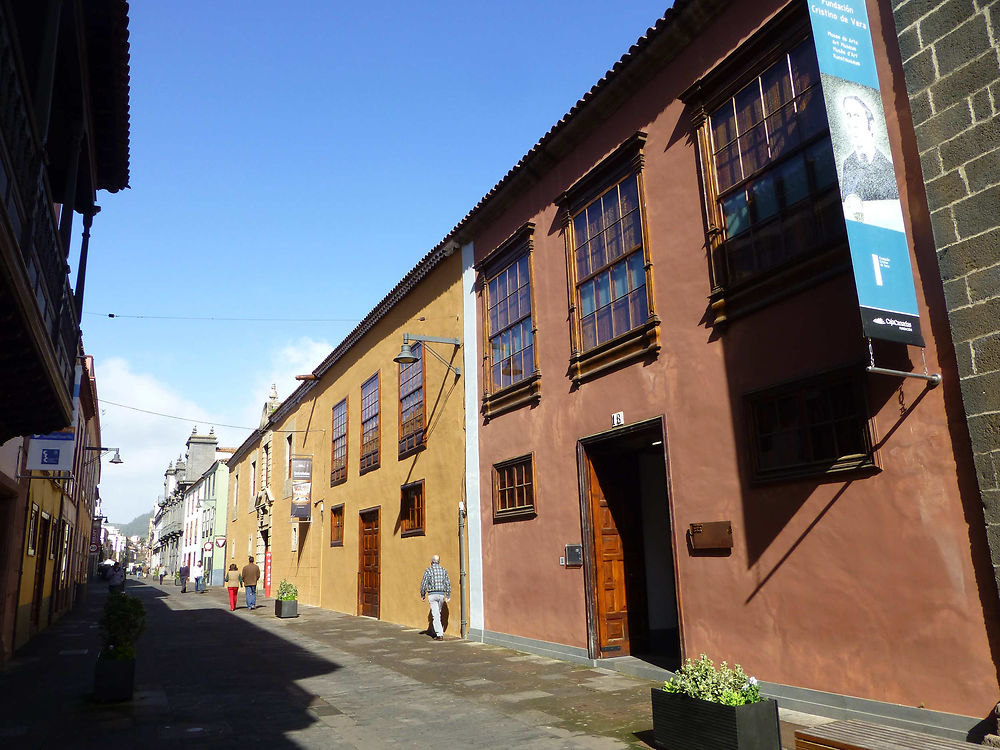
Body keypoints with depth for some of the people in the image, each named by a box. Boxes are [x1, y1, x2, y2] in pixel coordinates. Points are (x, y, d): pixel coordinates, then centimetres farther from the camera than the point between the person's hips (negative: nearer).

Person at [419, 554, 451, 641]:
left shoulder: (428, 570, -4)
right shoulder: (443, 570, 6)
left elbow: (423, 583, -5)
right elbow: (448, 584, 2)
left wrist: (422, 595, 4)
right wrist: (448, 596, 5)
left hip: (432, 595, -4)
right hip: (441, 594, 4)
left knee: (435, 615, -4)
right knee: (438, 614, 19)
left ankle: (440, 635, -9)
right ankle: (436, 632, 25)